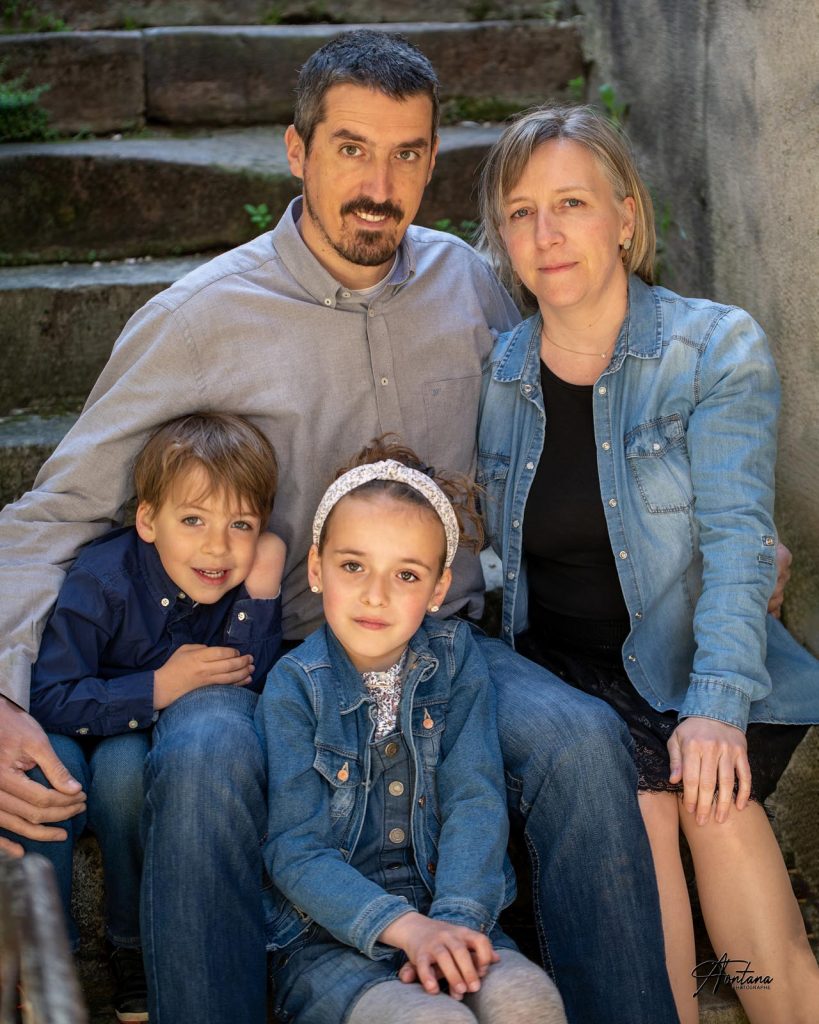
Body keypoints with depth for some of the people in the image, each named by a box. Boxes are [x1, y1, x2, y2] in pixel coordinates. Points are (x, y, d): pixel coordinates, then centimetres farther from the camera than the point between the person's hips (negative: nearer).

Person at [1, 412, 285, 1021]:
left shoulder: (244, 587, -15)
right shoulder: (104, 580, -24)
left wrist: (261, 594, -31)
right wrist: (159, 688, -36)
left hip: (157, 769, 2)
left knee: (123, 761, -31)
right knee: (49, 758, -33)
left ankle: (136, 946, -9)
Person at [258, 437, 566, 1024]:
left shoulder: (454, 657, 4)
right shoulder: (295, 687, -5)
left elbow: (476, 800, -4)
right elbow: (295, 851, -10)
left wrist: (454, 921, -20)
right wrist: (407, 927, -23)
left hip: (448, 916, 2)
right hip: (329, 937, -2)